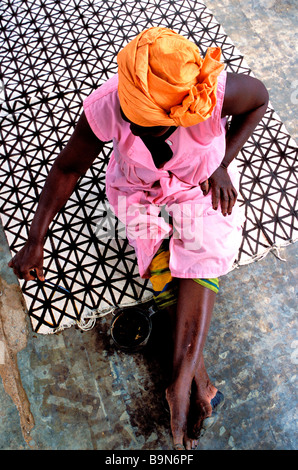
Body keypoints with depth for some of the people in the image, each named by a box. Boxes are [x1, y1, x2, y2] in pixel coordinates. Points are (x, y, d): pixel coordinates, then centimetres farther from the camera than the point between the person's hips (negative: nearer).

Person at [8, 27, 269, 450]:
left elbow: (258, 98, -6)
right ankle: (199, 382, -6)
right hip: (140, 190, 0)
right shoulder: (105, 107, -28)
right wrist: (36, 240, -12)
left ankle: (182, 382, -15)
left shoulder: (216, 90, -30)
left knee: (200, 257, -20)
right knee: (164, 268, -17)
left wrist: (223, 166, -13)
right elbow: (68, 167, -13)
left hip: (203, 187, 1)